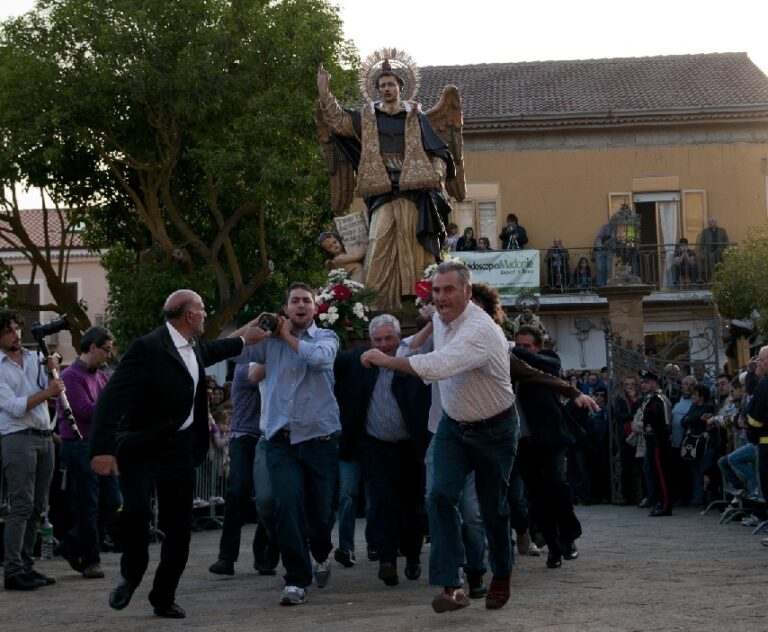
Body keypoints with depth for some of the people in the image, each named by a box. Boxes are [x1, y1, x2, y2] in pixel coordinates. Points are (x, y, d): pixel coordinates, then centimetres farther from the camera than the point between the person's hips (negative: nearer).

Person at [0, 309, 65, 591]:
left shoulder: (33, 358, 13)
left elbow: (53, 391, 12)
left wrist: (51, 371, -5)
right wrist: (47, 392, -19)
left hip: (44, 437, 7)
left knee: (37, 507, 8)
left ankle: (25, 565, 13)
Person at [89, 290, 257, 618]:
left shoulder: (193, 347, 7)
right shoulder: (147, 348, -18)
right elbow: (111, 397, -25)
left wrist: (243, 340, 48)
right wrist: (103, 449, -33)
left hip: (180, 448, 7)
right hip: (140, 447, -7)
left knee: (179, 528, 6)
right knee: (136, 510, -25)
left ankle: (163, 597, 22)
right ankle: (131, 575, 2)